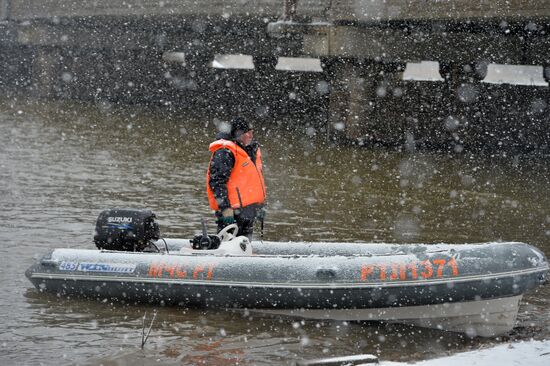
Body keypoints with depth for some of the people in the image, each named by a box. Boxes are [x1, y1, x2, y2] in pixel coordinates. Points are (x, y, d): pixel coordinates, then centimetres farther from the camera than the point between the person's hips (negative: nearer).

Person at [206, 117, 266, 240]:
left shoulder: (253, 148, 14)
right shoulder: (225, 152, -16)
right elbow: (217, 182, -20)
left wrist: (261, 205, 25)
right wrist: (225, 208, -24)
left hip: (250, 209, 9)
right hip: (233, 210, -9)